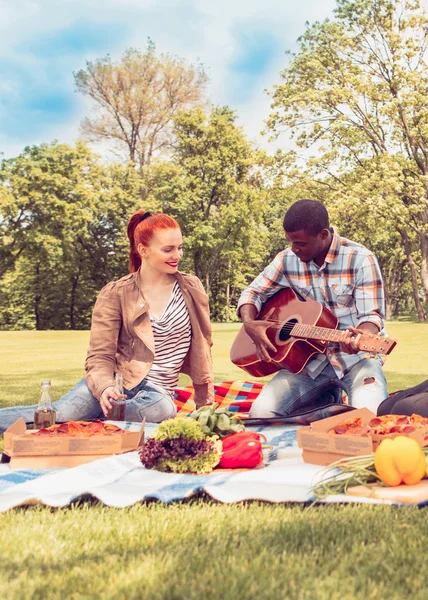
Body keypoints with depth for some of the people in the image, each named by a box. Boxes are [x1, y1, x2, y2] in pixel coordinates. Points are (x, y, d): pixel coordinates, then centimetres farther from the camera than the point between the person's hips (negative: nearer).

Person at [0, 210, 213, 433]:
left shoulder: (191, 288, 4)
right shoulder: (116, 294, -3)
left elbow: (201, 347, 11)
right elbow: (100, 356, -5)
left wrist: (205, 404, 11)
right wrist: (105, 388, -27)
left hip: (157, 392, 2)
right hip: (116, 381, -2)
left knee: (163, 408, -36)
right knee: (56, 416, -30)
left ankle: (96, 417, -14)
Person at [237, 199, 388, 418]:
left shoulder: (360, 259, -12)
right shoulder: (287, 260, 0)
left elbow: (371, 315, -13)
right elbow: (253, 292, 9)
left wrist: (361, 336, -37)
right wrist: (249, 324, -12)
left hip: (355, 357, -3)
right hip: (309, 358, 3)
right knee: (261, 413, -17)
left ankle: (329, 396, 2)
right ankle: (322, 398, 8)